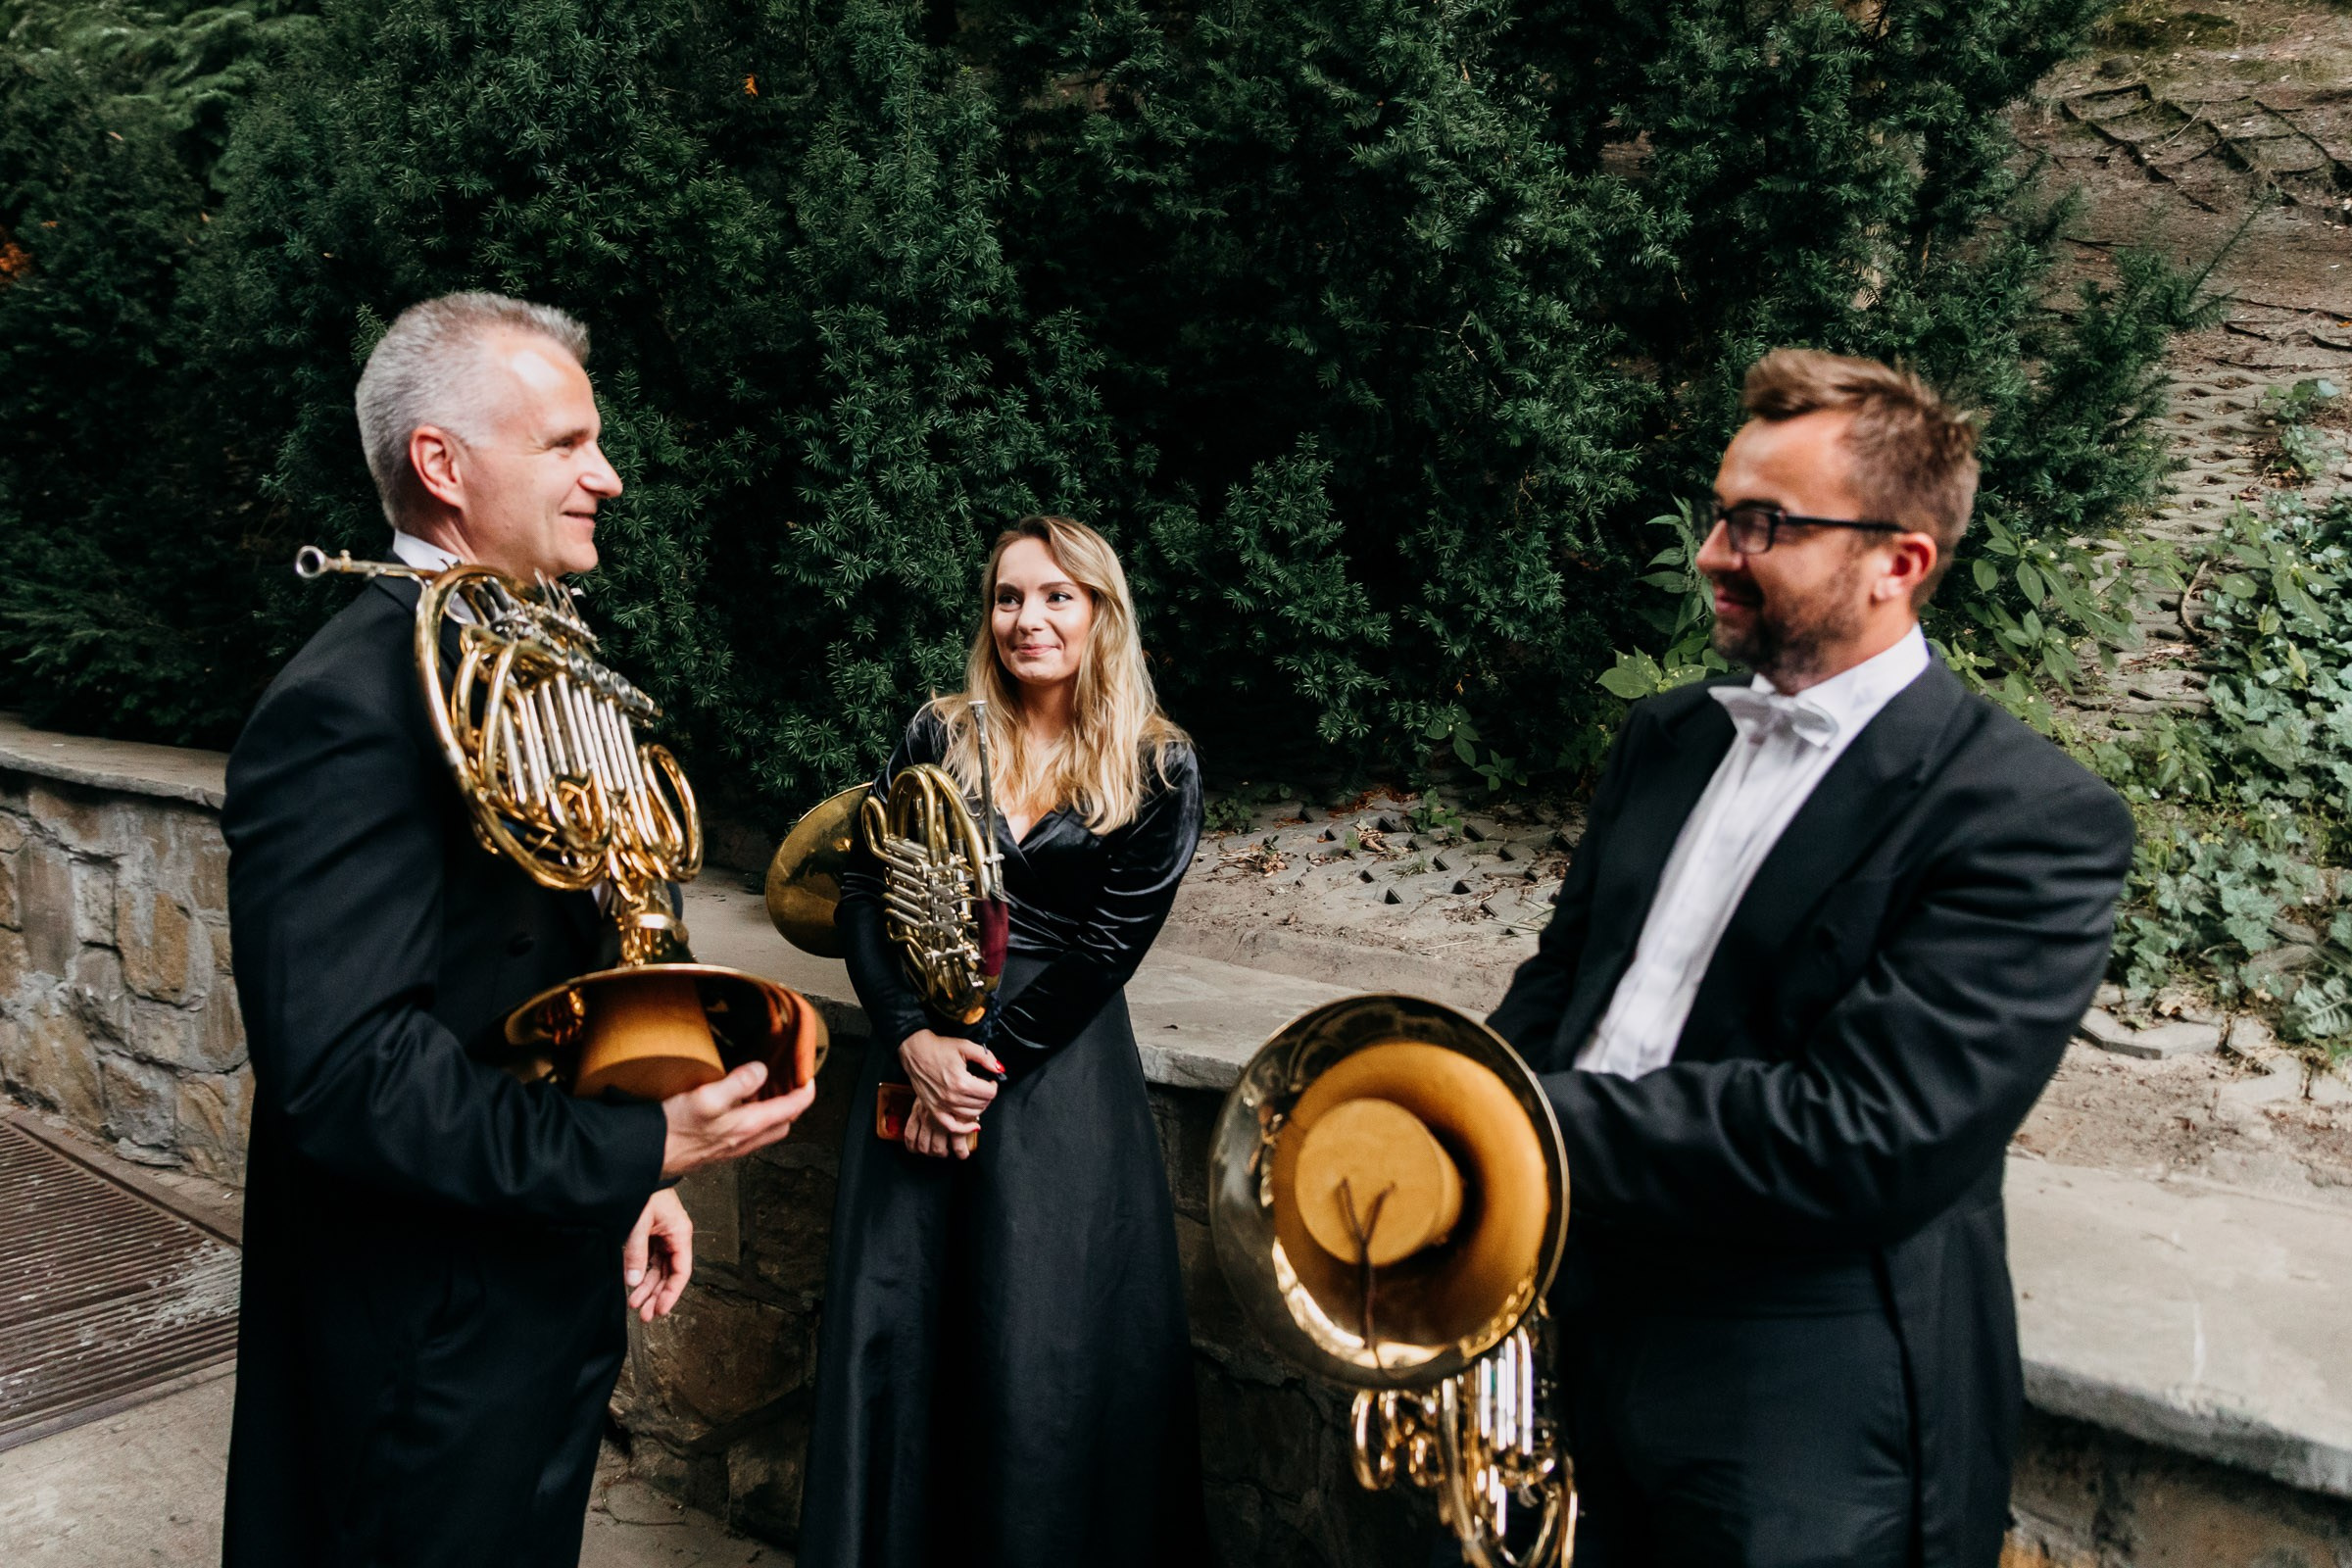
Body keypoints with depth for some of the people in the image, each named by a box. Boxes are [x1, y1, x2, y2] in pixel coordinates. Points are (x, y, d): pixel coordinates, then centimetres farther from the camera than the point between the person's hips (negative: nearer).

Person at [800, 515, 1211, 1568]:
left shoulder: (1158, 769, -1)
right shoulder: (940, 737, 6)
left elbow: (1106, 948, -7)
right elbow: (863, 893, 1)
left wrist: (990, 1057, -13)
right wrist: (913, 1037, -13)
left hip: (1060, 1062, -2)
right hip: (924, 1044, 3)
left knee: (1043, 1350, 1)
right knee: (893, 1323, 7)